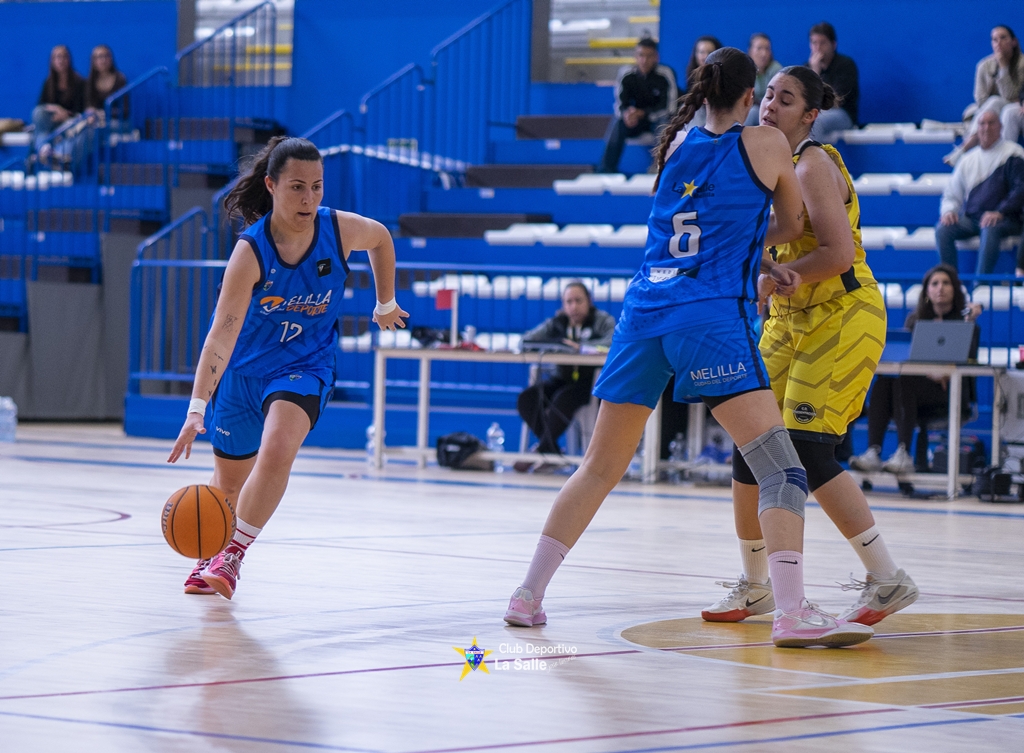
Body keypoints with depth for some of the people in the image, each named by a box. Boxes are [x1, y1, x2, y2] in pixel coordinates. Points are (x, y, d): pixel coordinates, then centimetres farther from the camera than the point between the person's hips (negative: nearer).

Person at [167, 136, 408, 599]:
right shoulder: (251, 251, -27)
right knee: (229, 482, 18)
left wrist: (385, 305, 19)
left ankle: (234, 556, -19)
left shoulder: (340, 230, -18)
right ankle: (212, 555, 49)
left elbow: (380, 238, 8)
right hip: (244, 368, 0)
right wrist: (197, 408, -44)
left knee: (277, 450, -31)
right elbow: (222, 334, -34)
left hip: (304, 367, 0)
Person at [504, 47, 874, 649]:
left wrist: (763, 266, 18)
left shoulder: (676, 143, 18)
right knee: (780, 467, -7)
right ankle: (793, 613, -21)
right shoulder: (766, 143, 4)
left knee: (600, 468, 17)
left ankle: (529, 595, 18)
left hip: (644, 313, 6)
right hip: (712, 320, -5)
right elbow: (791, 225, 18)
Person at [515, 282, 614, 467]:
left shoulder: (602, 320, 3)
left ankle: (540, 452, -23)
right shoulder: (557, 323, 13)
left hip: (592, 380, -5)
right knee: (527, 397, -22)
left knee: (562, 399, -35)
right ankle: (552, 452, -17)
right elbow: (527, 339, 2)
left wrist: (580, 346, -28)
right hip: (564, 378, 5)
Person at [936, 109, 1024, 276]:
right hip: (970, 219, 4)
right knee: (943, 229, -24)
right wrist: (948, 211, -5)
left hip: (1004, 219, -4)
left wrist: (1000, 213, -20)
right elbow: (952, 195, 18)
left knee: (990, 229, -39)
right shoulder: (968, 159, 17)